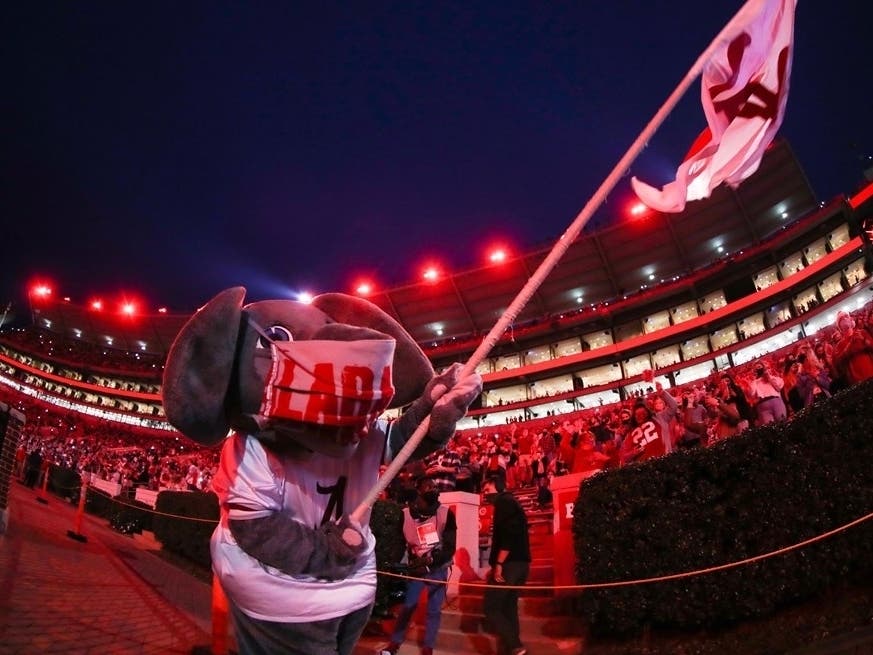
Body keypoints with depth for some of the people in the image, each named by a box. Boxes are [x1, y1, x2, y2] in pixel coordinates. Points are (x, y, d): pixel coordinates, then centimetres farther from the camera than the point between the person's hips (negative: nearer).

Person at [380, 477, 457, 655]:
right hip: (416, 569, 0)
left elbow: (450, 546, -9)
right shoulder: (406, 515, -6)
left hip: (438, 569, 0)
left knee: (434, 610, 4)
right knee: (408, 605, -1)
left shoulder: (445, 513, -7)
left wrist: (432, 560, -21)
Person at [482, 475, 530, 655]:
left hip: (509, 564, -10)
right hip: (519, 563, 10)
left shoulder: (504, 502, -6)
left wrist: (498, 563, -21)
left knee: (490, 607, -6)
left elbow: (508, 533, -20)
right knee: (508, 608, 12)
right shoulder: (511, 503, 23)